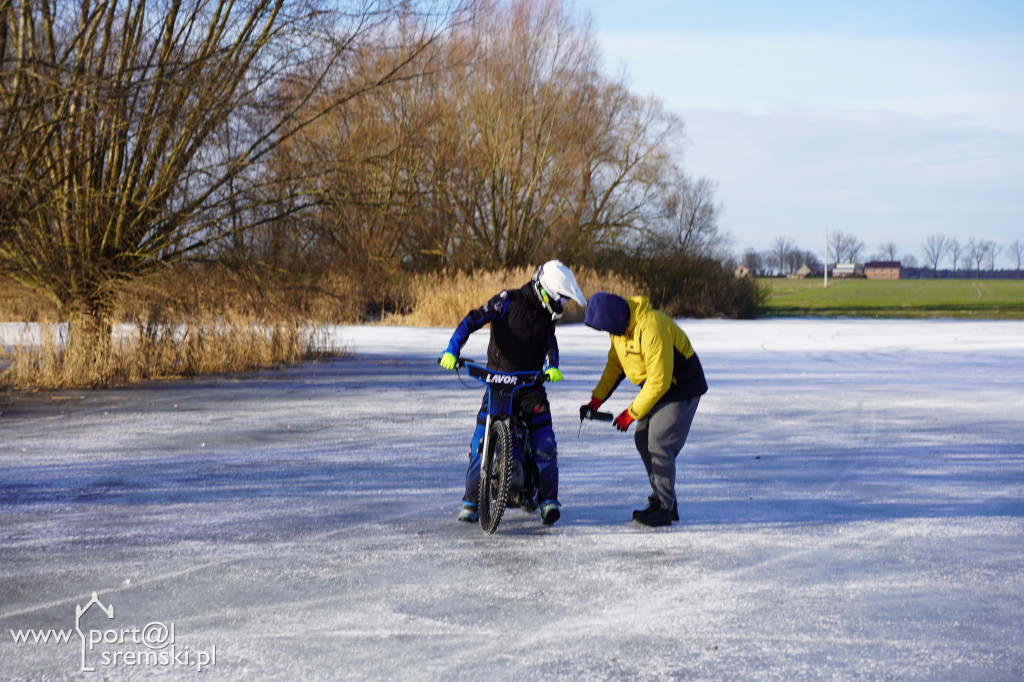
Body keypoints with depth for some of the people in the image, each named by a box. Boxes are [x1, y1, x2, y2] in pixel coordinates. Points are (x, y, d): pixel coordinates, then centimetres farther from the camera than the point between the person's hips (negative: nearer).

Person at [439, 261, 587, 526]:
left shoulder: (546, 315, 9)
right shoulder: (509, 301, -8)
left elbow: (550, 345, 3)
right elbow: (473, 319, -14)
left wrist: (552, 367, -21)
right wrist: (452, 349, -27)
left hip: (531, 383, 4)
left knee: (545, 440, -13)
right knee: (482, 439, -11)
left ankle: (548, 499, -5)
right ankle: (471, 500, 2)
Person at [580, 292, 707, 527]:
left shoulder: (651, 328, -32)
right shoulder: (619, 327, -3)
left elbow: (659, 380, -29)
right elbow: (614, 365, 9)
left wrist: (632, 413, -20)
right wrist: (596, 400, -2)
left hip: (682, 388, -9)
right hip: (655, 385, 9)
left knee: (658, 443, -14)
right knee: (643, 439, 8)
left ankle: (664, 509, -6)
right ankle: (662, 500, 18)